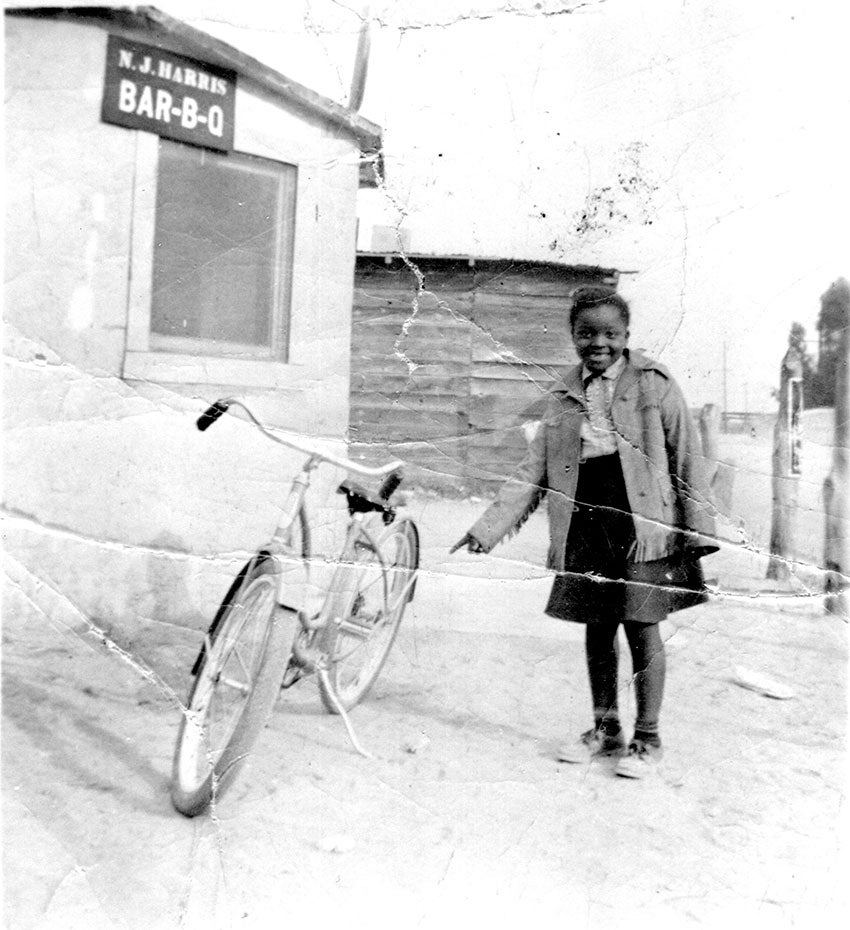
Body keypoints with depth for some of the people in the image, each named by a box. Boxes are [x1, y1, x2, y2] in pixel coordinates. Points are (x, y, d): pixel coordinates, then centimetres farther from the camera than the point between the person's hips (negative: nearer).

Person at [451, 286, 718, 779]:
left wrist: (699, 532, -5)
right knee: (597, 628, 13)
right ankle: (605, 728, 31)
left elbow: (688, 460, 0)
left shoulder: (655, 384, -1)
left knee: (642, 628, 2)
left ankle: (647, 738, 21)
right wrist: (487, 529, 0)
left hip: (642, 523, -4)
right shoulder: (564, 396, 10)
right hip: (585, 526, 4)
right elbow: (532, 472, 8)